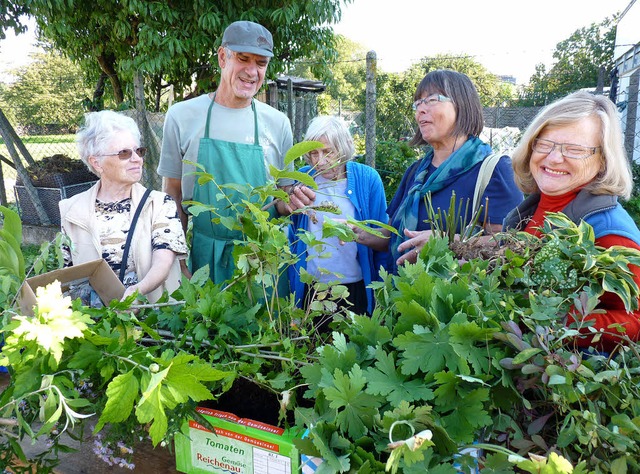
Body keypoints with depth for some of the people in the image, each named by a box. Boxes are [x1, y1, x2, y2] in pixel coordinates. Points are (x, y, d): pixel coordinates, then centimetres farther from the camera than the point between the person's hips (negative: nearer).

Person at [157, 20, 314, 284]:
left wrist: (291, 202, -14)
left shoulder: (278, 123, 2)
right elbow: (172, 192, 2)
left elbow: (280, 200, 9)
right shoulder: (182, 115, -2)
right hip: (201, 256, -1)